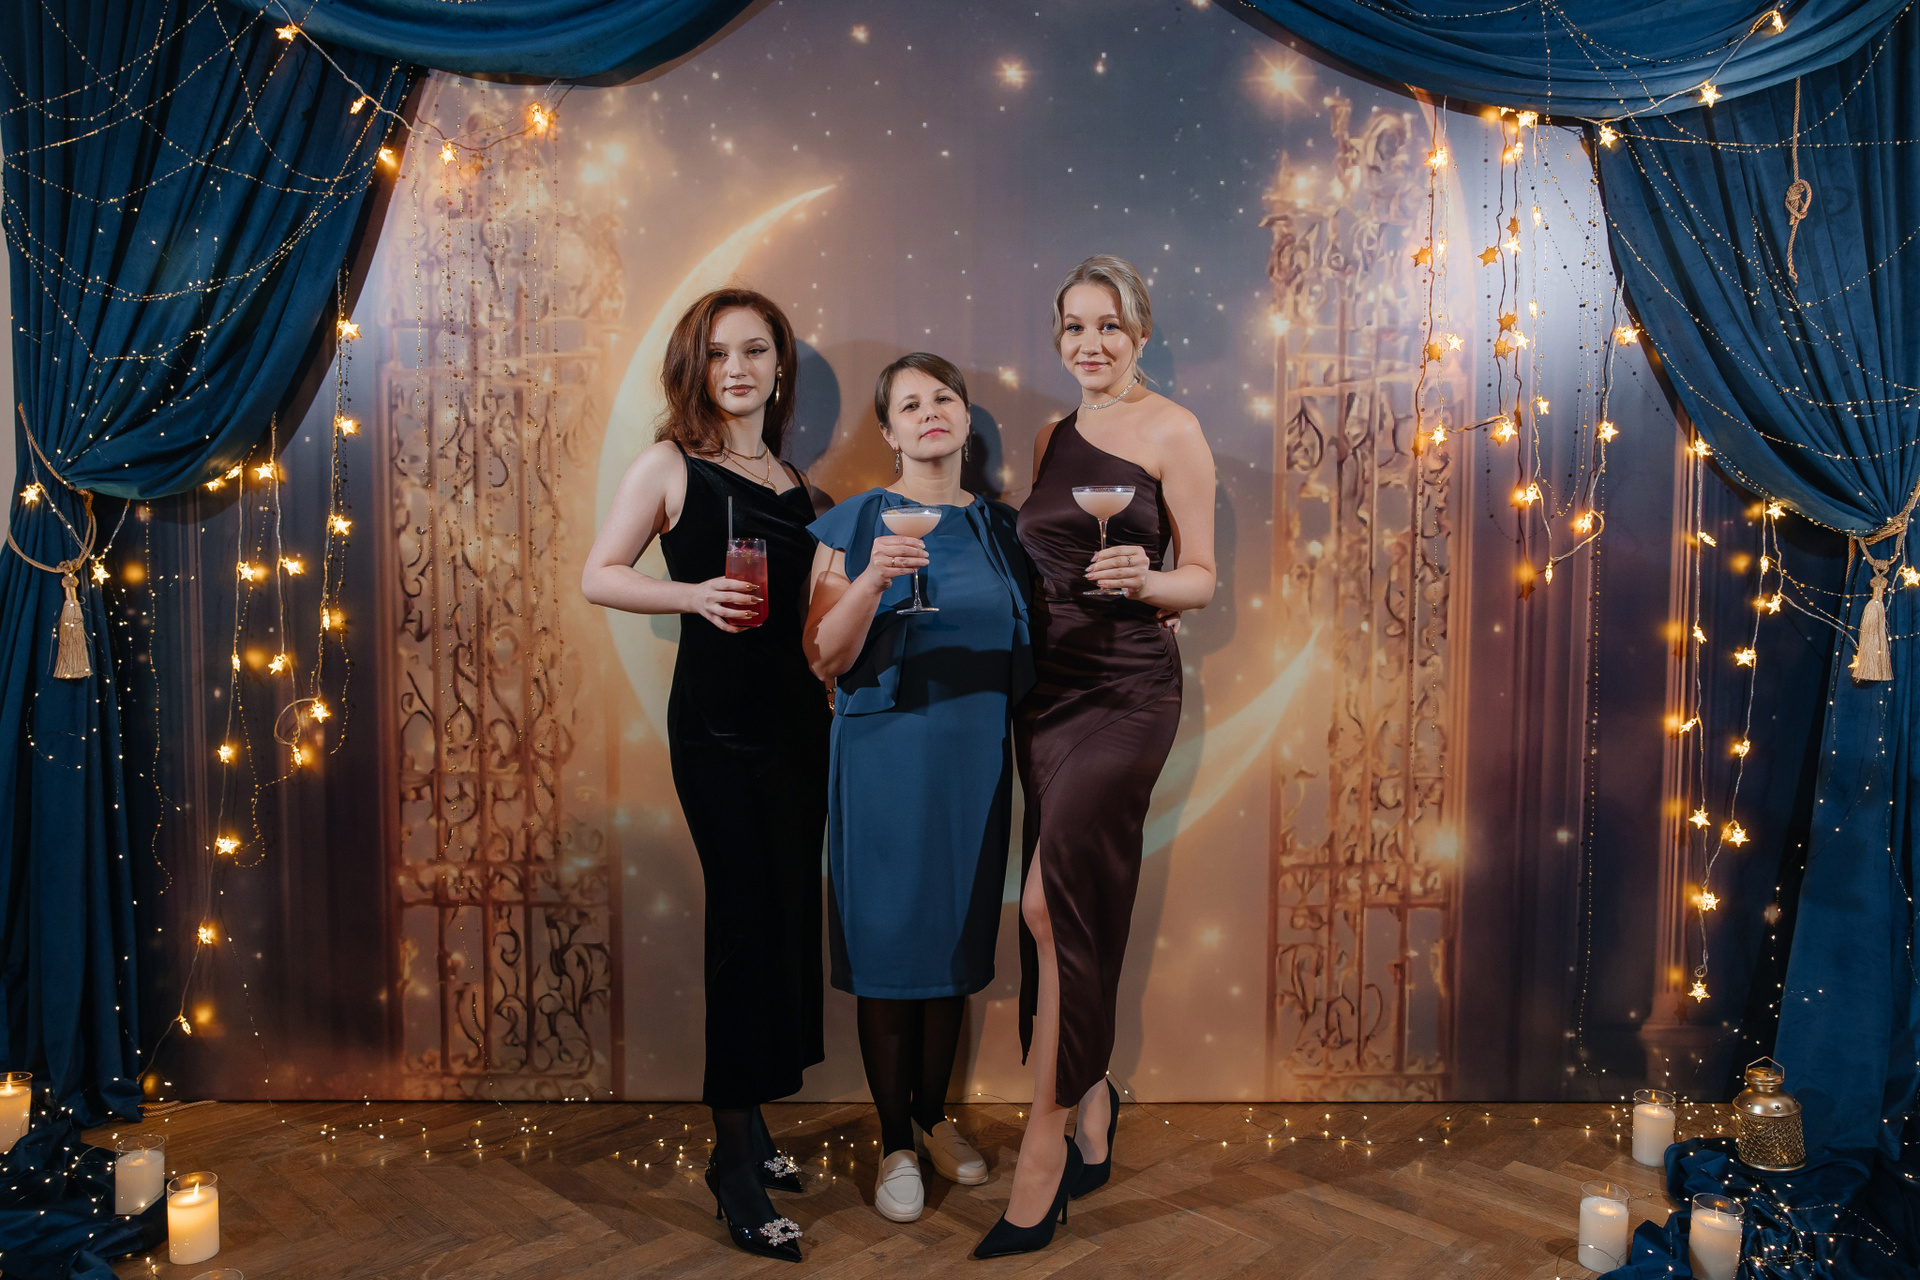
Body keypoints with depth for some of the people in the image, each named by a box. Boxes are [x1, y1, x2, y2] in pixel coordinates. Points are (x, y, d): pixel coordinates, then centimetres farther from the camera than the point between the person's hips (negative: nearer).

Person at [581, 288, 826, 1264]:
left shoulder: (791, 479, 14)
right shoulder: (671, 465, -1)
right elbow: (598, 577, -5)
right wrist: (693, 594, -19)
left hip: (797, 713, 6)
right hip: (716, 717, -6)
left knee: (787, 916, 10)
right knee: (746, 918, -6)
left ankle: (748, 1124, 27)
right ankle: (735, 1162, 6)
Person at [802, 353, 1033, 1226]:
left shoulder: (998, 528, 9)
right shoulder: (858, 524, -3)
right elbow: (824, 661, -10)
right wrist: (873, 580, -24)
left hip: (977, 758, 4)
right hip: (886, 756, -3)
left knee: (955, 945, 11)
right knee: (888, 948, 1)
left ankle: (935, 1116, 29)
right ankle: (894, 1143, 17)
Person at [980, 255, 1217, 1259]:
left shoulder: (1172, 432, -1)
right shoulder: (1051, 437, 15)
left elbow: (1199, 580, -1)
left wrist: (1141, 581, -21)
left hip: (1128, 687, -6)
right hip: (1045, 684, 6)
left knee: (1052, 898, -16)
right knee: (1073, 908, 8)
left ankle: (1042, 1157, -8)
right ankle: (1093, 1117, 23)